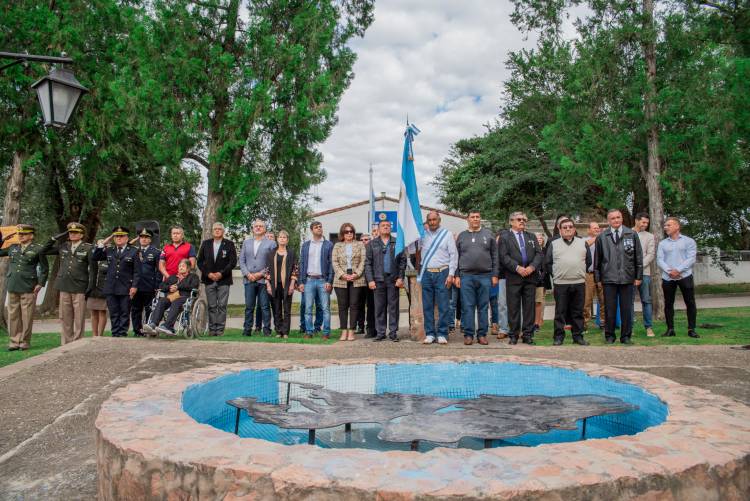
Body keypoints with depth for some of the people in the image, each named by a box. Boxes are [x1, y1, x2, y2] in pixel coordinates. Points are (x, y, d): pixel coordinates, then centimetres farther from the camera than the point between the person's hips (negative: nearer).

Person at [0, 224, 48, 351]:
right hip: (13, 287, 4)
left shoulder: (37, 249, 0)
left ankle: (25, 342, 11)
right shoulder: (13, 248, 12)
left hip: (28, 288, -4)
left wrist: (40, 284, -4)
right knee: (13, 315, 7)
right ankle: (14, 342, 15)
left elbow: (45, 268, 2)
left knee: (27, 316, 0)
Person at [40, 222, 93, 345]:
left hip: (80, 288, -4)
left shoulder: (88, 248, -2)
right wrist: (55, 238, 5)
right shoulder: (62, 246, 10)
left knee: (79, 318, 0)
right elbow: (44, 251, 15)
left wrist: (90, 287, -7)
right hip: (64, 287, 4)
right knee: (65, 318, 8)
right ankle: (66, 344, 16)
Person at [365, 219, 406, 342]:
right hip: (378, 279, 1)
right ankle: (380, 332, 10)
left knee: (393, 307, 2)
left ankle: (393, 332, 7)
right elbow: (368, 263, 6)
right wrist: (370, 280, -3)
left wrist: (400, 278, -4)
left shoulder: (397, 242, 8)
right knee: (379, 307, 3)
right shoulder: (372, 244, 9)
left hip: (393, 279, 0)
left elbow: (402, 261, 5)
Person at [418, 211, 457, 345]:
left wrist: (451, 274, -6)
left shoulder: (447, 234, 4)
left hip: (442, 273, -2)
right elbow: (416, 251, 11)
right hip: (427, 273, 2)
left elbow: (453, 255, 1)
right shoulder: (422, 235, 10)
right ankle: (430, 334, 12)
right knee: (427, 306, 4)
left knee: (443, 306, -3)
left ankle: (442, 334, 5)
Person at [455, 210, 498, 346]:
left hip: (485, 276, 0)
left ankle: (482, 334, 11)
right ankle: (468, 334, 6)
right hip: (466, 276, 0)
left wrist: (495, 275, 0)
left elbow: (495, 256, 7)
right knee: (467, 307, 0)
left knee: (483, 307, 4)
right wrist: (457, 276, 3)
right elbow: (456, 257, 10)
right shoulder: (462, 236, 11)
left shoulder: (488, 234, 9)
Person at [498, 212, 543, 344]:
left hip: (531, 276, 3)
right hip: (513, 277, -3)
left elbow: (539, 254, 8)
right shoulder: (505, 237, 5)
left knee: (529, 307, 4)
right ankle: (514, 335, 8)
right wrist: (517, 268, -15)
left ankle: (528, 334, 11)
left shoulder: (531, 237, 18)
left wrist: (532, 267, -9)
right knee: (513, 307, 0)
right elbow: (504, 256, -6)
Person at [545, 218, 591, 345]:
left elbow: (588, 261, 15)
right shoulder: (554, 244, 8)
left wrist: (580, 273, 10)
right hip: (560, 284, -1)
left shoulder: (583, 243, 11)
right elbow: (547, 263, 9)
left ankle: (578, 335, 15)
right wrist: (556, 274, 5)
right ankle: (559, 336, 8)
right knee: (560, 311, 1)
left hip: (579, 283, 1)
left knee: (578, 311, 7)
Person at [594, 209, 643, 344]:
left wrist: (638, 276, 4)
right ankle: (609, 336, 15)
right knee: (610, 309, 4)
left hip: (627, 278, 1)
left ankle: (626, 336, 16)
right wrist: (597, 278, 4)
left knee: (627, 309, 6)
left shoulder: (632, 235, 5)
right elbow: (597, 259, 7)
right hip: (609, 278, 0)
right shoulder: (602, 237, 4)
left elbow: (638, 257, 7)